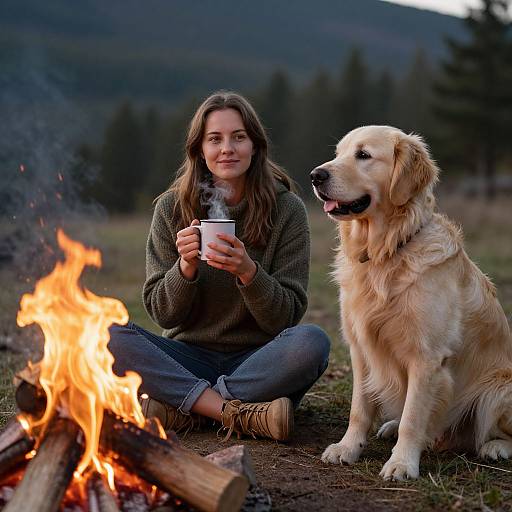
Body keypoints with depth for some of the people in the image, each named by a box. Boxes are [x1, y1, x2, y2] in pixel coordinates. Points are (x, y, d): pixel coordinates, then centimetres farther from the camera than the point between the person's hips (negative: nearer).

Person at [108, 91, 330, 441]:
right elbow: (163, 313, -1)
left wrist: (248, 271, -26)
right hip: (190, 357, 1)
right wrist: (186, 266, -21)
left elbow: (286, 317, -7)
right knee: (108, 336, -24)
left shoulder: (287, 209, -5)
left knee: (312, 342, -32)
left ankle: (178, 407, -22)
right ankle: (243, 414, -27)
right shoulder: (171, 208, -1)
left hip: (258, 362, -1)